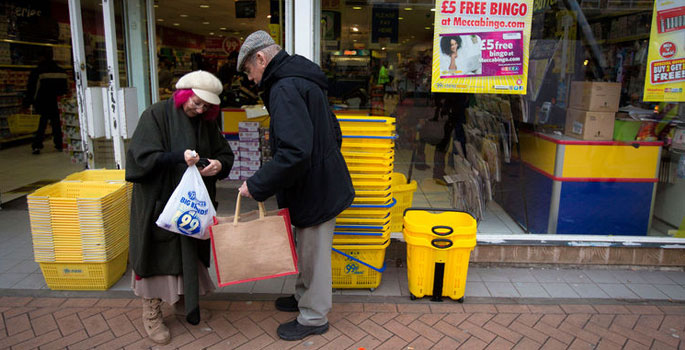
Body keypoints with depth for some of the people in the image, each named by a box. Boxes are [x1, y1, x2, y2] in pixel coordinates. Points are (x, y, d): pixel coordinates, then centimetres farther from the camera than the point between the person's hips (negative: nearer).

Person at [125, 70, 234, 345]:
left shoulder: (205, 122, 5)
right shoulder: (156, 115, -11)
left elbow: (225, 155, 7)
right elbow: (141, 157, -18)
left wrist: (218, 164, -16)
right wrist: (179, 157, -30)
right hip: (158, 201, -5)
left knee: (189, 250, 14)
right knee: (159, 253, 3)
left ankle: (183, 301, 35)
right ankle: (151, 314, 20)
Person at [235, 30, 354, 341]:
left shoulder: (285, 89, -22)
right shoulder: (303, 80, 12)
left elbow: (294, 153, -33)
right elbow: (333, 132, 20)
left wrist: (256, 186, -23)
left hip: (314, 190, -10)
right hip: (322, 182, 10)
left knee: (313, 254, 7)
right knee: (308, 250, 24)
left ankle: (313, 318, 26)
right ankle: (305, 297, 43)